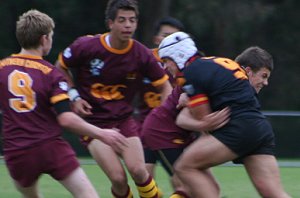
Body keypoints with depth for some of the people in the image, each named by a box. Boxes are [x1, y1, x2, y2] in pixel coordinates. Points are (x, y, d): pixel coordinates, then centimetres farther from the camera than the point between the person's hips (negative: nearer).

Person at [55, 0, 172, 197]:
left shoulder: (142, 54, -7)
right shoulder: (86, 46, -12)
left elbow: (164, 85, 5)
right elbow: (60, 68, 6)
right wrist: (74, 96, -5)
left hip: (124, 119, 2)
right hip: (92, 120, -2)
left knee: (138, 170, -19)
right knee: (118, 178, -18)